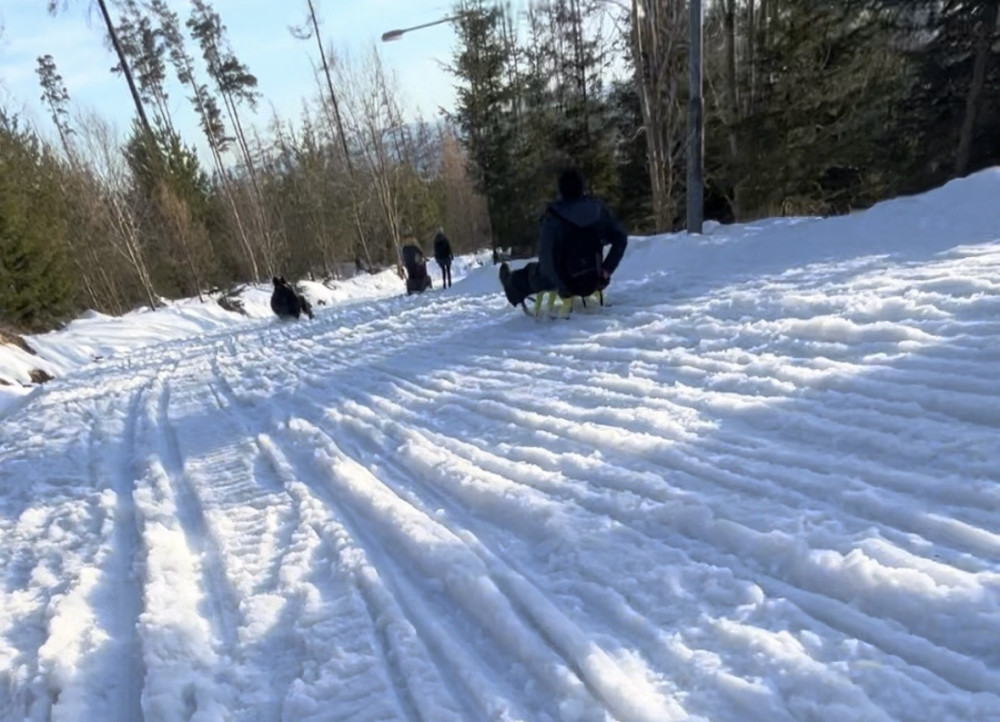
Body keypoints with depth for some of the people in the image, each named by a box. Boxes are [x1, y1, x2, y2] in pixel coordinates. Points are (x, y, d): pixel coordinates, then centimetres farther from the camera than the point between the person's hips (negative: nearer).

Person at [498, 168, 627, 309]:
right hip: (594, 280, 3)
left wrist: (560, 284, -7)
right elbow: (620, 238, -5)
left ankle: (514, 286, 54)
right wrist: (607, 269, 0)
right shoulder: (598, 208, -6)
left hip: (568, 283, -3)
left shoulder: (553, 217, -18)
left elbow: (546, 257, -19)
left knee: (535, 271, 27)